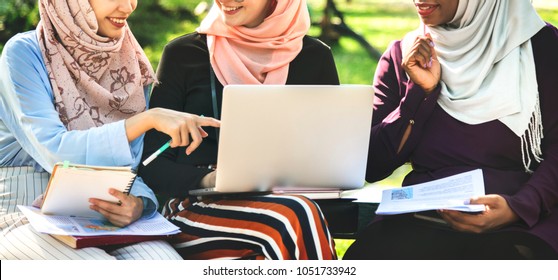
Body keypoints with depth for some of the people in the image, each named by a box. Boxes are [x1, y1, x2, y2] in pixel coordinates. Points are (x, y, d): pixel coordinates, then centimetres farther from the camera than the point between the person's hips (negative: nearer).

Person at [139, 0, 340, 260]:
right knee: (296, 218, -34)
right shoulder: (183, 54, 6)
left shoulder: (315, 57, 11)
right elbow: (152, 165, 3)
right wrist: (206, 180, -18)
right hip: (195, 207, -2)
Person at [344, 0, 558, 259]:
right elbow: (372, 166, 10)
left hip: (516, 228, -2)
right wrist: (422, 91, 0)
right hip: (420, 223, 2)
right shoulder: (401, 55, 14)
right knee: (369, 253, -30)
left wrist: (517, 208, -17)